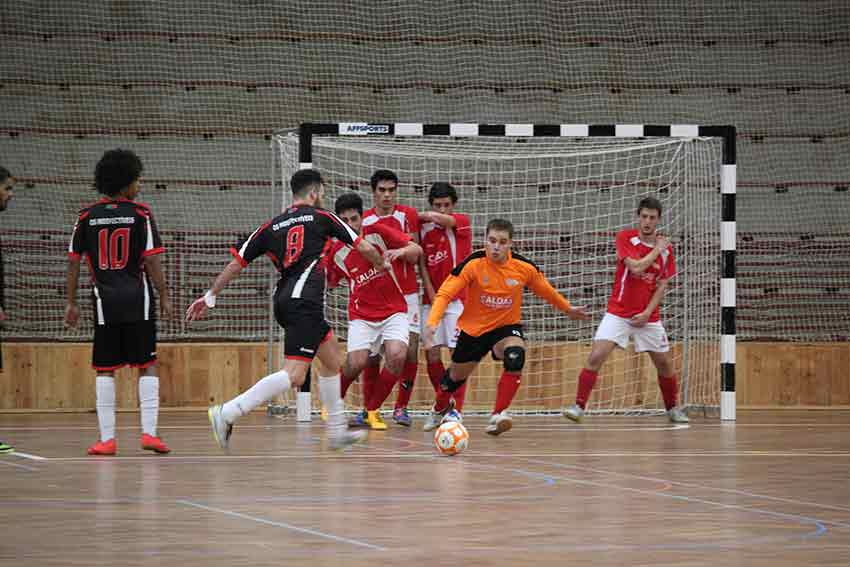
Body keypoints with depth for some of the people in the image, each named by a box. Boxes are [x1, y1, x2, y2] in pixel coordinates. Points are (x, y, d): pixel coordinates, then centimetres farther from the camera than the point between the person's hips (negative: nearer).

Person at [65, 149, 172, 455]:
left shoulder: (87, 216, 5)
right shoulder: (140, 214, -3)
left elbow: (73, 261, 5)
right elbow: (151, 260, -7)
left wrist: (71, 303, 12)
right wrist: (164, 296, 1)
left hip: (104, 301, 2)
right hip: (138, 302, -2)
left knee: (105, 370, 5)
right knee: (147, 366, 6)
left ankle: (107, 439, 1)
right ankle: (149, 432, -2)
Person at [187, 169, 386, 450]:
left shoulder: (271, 226, 17)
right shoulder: (321, 217, 6)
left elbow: (236, 263, 14)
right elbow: (364, 248, 13)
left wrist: (210, 297, 21)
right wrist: (381, 265, 33)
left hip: (284, 300, 8)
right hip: (304, 302, -8)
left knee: (332, 360, 22)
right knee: (294, 375, -15)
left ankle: (337, 431, 26)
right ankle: (227, 413, -27)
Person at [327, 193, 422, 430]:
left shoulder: (377, 232, -3)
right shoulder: (337, 252, 1)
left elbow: (417, 250, -4)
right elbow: (326, 284, 13)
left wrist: (401, 251, -25)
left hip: (394, 311, 0)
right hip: (361, 316, 0)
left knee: (397, 356, -24)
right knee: (356, 363, -18)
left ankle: (372, 410, -3)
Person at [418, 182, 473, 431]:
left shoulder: (462, 222, -4)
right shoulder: (423, 228, 6)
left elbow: (441, 219, -23)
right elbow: (421, 262, 6)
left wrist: (418, 215, -7)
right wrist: (431, 293, -3)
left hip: (458, 298, -4)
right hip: (432, 299, 4)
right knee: (432, 354, 0)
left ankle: (456, 411, -6)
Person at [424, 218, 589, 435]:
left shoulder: (524, 267, -15)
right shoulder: (473, 264, -22)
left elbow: (546, 290, 6)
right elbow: (445, 293, -23)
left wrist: (568, 309, 17)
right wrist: (432, 322, -37)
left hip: (506, 326, 0)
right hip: (473, 328, 0)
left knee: (515, 356, -33)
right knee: (457, 375, 18)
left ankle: (498, 415, -30)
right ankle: (440, 408, 54)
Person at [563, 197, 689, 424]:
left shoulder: (665, 248, 1)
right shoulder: (625, 237, -9)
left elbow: (662, 285, 3)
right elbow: (635, 267, -22)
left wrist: (648, 312, -8)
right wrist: (657, 249, -12)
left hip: (648, 317, 3)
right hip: (619, 313, -3)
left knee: (665, 364, 9)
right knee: (595, 357, -17)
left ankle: (672, 408, 29)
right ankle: (579, 406, -11)